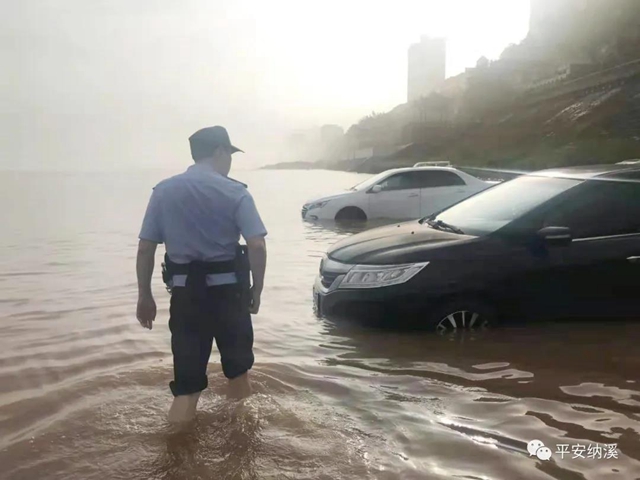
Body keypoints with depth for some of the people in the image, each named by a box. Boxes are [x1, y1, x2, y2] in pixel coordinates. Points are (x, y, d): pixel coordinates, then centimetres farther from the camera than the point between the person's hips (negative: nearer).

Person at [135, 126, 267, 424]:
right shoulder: (235, 192, -6)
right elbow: (257, 246, -14)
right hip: (227, 288, -1)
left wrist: (144, 295, 8)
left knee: (187, 380, 8)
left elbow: (145, 248, 0)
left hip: (185, 291, 2)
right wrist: (257, 290, -2)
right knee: (237, 366, 21)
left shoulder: (163, 191, 3)